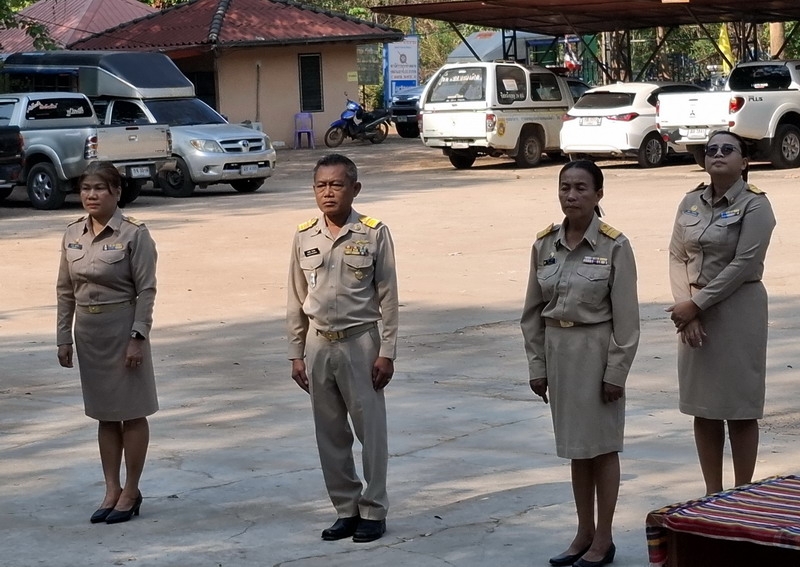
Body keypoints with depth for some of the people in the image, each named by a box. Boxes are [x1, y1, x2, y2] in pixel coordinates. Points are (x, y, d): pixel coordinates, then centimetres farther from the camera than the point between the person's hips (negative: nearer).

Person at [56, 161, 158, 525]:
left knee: (132, 412, 4)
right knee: (104, 415, 12)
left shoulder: (133, 235, -11)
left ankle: (130, 492, 13)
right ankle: (112, 490, 20)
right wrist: (64, 337, 7)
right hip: (88, 331, 6)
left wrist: (138, 337, -16)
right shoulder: (73, 235, 5)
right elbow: (65, 290, 10)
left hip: (122, 328, -5)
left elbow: (146, 290, -12)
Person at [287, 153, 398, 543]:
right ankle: (345, 509, 20)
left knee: (370, 427, 2)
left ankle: (373, 510, 13)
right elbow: (296, 300, 9)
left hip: (360, 342, -4)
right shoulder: (304, 237, 3)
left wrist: (386, 352, -8)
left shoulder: (374, 234, -7)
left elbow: (388, 297, -5)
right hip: (319, 345, 4)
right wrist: (296, 353, 7)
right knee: (330, 433, 9)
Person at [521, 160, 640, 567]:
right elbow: (533, 311, 7)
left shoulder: (614, 246, -11)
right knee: (575, 446, 14)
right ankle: (584, 533, 25)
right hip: (558, 350, 5)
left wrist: (616, 371, -12)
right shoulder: (545, 244, 2)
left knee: (601, 446, 5)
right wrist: (537, 364, 5)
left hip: (596, 349, -5)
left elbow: (625, 317, -10)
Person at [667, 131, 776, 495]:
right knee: (703, 410, 10)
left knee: (740, 410, 2)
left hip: (738, 312, -5)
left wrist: (696, 304, -15)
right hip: (694, 314, 5)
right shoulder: (691, 202, 8)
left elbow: (743, 265, -14)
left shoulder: (754, 206, -8)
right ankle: (712, 495, 20)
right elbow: (677, 257, 5)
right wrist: (685, 305, -8)